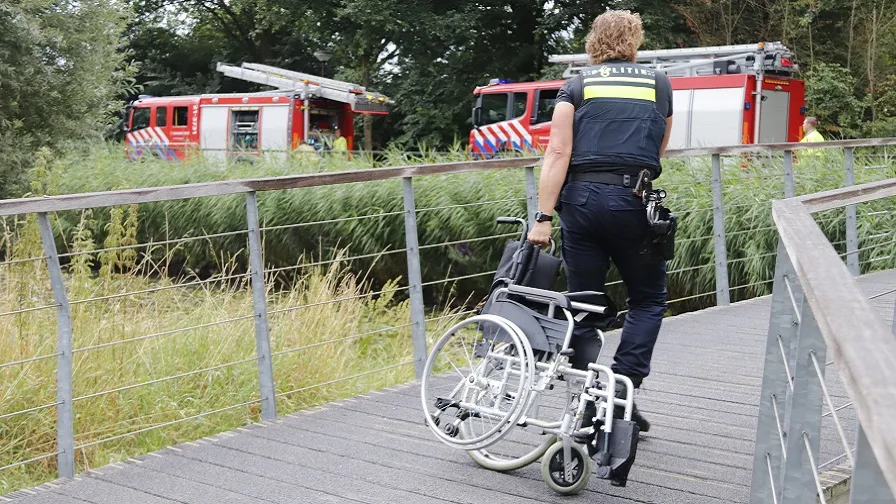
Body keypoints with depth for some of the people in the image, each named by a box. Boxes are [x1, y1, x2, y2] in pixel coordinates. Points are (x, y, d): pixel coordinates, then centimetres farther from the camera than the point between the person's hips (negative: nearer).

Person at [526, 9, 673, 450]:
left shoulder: (576, 86, 8)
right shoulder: (659, 84, 12)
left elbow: (558, 154, -3)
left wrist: (543, 217, -5)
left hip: (582, 199, 1)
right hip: (634, 201, 0)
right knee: (648, 298, 15)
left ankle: (589, 404, 9)